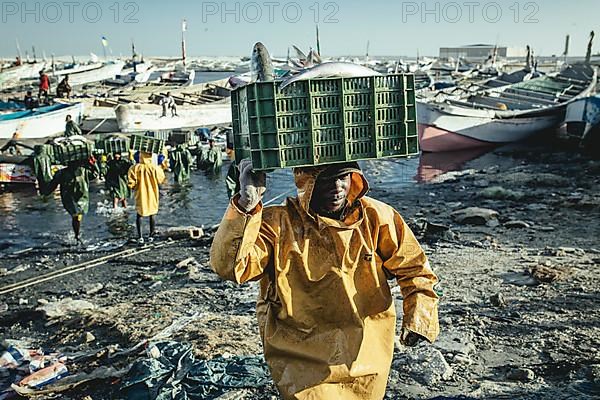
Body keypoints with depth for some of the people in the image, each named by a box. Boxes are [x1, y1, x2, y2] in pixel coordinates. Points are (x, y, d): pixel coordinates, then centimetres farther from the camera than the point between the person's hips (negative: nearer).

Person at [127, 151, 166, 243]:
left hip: (140, 196, 0)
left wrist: (135, 187, 6)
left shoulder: (135, 168, -17)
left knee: (139, 215, 15)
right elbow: (161, 180, 1)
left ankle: (140, 237, 10)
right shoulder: (155, 168, -15)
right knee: (152, 216, 16)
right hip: (152, 196, 0)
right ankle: (151, 236, 21)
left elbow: (131, 184, -16)